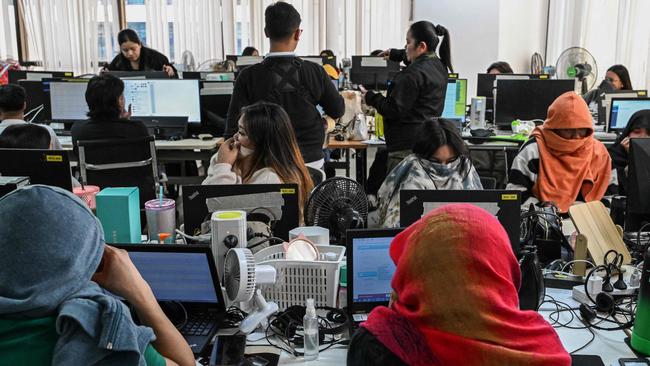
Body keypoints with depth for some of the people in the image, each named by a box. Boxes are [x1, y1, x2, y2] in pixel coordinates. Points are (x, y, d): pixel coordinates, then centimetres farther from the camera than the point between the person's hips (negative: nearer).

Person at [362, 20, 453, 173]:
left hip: (407, 146, -10)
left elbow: (394, 110, -16)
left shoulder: (414, 73, -17)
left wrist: (370, 97, -3)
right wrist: (394, 54, 41)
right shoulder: (439, 66, 11)